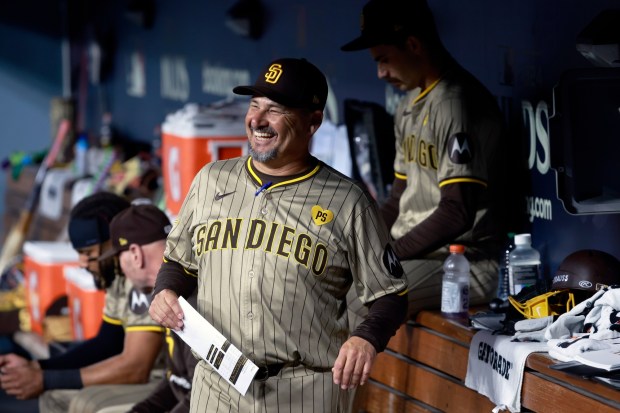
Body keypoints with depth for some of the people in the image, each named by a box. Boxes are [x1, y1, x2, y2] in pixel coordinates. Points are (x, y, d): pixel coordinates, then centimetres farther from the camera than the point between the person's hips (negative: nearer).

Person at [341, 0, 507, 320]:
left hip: (462, 264, -10)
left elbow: (457, 213, -21)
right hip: (409, 254, 10)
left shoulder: (458, 104, -14)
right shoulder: (410, 105, 16)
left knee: (341, 305, -26)